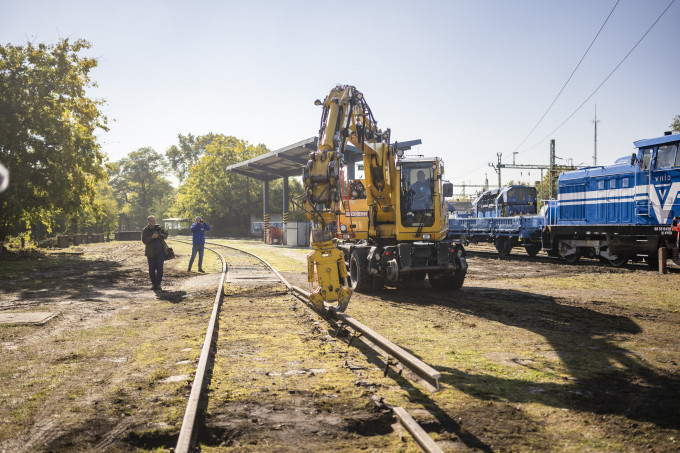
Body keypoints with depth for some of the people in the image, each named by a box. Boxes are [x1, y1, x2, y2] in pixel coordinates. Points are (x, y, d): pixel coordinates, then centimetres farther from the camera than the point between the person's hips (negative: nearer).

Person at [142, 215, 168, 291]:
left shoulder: (159, 228, 8)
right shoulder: (145, 230, 2)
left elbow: (166, 235, 4)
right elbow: (144, 240, -9)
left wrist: (159, 236, -16)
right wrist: (152, 237, -24)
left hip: (160, 252, 1)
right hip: (151, 253, -1)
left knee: (160, 268, -4)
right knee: (152, 269, 1)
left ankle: (158, 284, 4)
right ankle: (153, 284, 17)